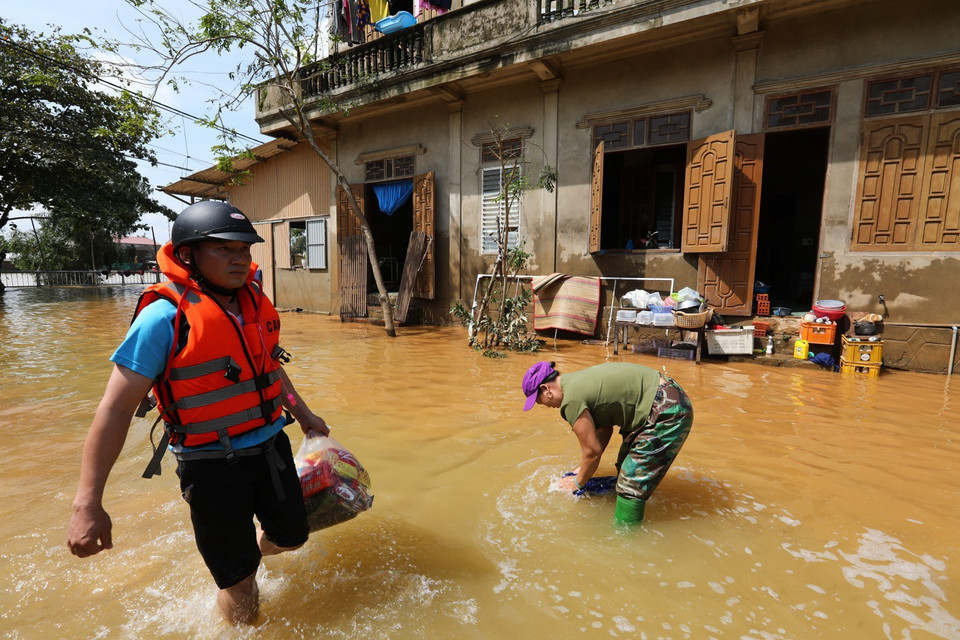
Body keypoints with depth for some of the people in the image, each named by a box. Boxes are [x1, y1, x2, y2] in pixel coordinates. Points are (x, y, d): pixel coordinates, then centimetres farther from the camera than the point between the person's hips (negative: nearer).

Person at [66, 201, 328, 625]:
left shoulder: (255, 304, 1)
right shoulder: (164, 318, -18)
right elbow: (116, 409, -17)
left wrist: (302, 413, 24)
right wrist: (87, 503, -19)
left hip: (271, 447, 6)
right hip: (211, 464, -6)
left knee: (291, 537, 23)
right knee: (242, 588, 8)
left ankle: (242, 551, 55)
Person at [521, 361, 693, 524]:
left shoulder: (571, 400, -19)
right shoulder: (577, 381, 10)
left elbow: (593, 450, -11)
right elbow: (604, 429, 18)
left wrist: (578, 482, 7)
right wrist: (584, 468, 22)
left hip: (667, 413, -10)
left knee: (631, 484, -2)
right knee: (626, 470, 23)